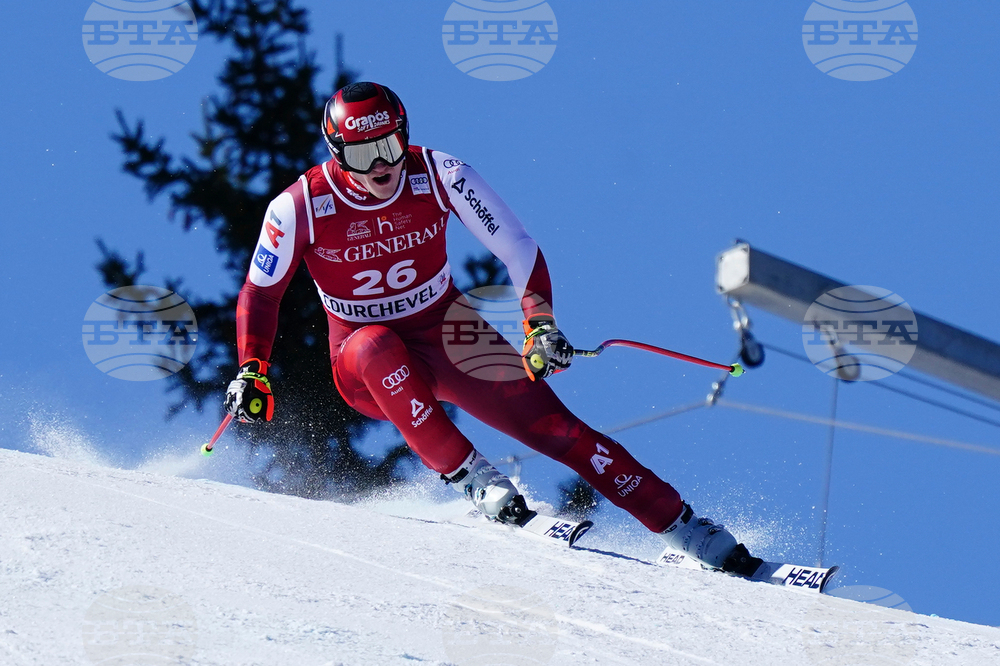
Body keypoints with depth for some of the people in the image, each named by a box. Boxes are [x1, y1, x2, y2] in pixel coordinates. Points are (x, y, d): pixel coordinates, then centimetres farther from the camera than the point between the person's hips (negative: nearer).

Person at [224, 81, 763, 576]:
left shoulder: (439, 176, -15)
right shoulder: (299, 208, -17)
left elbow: (518, 250, -11)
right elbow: (259, 294, -2)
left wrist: (540, 324, -24)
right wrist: (251, 372, -13)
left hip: (448, 338, 1)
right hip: (366, 368, -1)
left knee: (551, 425, -14)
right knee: (377, 344, -39)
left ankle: (682, 528, -11)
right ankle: (471, 478, -34)